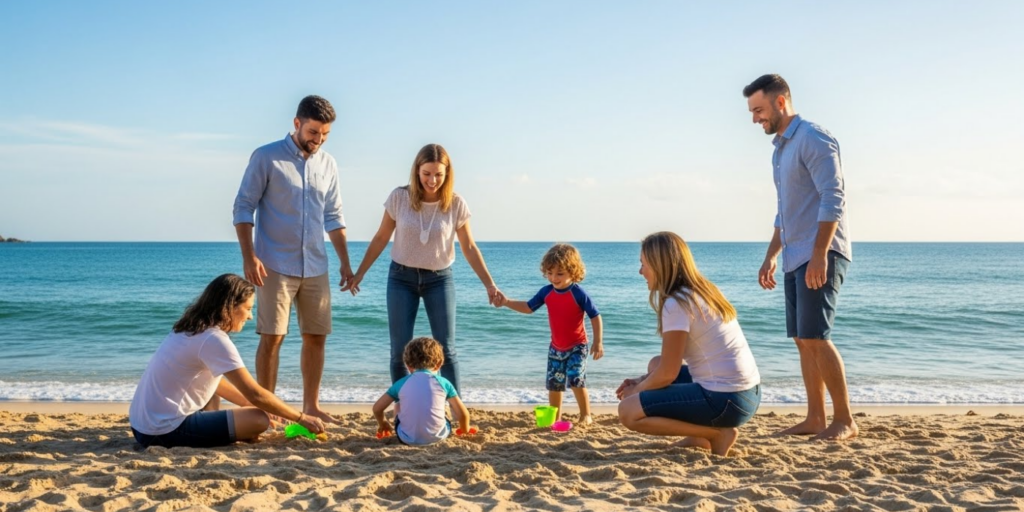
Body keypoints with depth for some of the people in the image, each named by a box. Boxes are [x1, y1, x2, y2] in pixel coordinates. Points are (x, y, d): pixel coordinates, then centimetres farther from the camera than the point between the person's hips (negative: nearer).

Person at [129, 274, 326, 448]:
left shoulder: (194, 330, 10)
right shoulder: (215, 339, -17)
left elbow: (216, 383, 21)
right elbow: (255, 394, -17)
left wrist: (253, 405, 16)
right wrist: (301, 418, -8)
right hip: (166, 430, -10)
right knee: (259, 421, -15)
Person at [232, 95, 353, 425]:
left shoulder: (328, 164, 10)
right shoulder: (266, 158, -5)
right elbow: (243, 208, -6)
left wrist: (345, 262, 10)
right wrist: (248, 256, -15)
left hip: (316, 268, 5)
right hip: (275, 266, -5)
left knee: (316, 337, 8)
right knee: (272, 337, -4)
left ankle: (311, 406, 19)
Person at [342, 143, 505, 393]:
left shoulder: (456, 204, -11)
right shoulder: (399, 198, -10)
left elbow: (469, 248, -1)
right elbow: (381, 238, 2)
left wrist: (490, 285, -5)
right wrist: (359, 274, 3)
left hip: (439, 279, -1)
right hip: (401, 277, 1)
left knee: (446, 349, -3)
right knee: (400, 350, 3)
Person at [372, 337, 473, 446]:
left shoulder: (401, 383, 6)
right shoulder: (443, 382, 3)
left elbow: (377, 408, 9)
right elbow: (462, 413, 4)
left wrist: (382, 424, 31)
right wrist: (465, 429, 26)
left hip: (408, 439, 0)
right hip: (437, 436, 0)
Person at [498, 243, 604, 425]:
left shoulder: (578, 293, -19)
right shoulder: (546, 292, -4)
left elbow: (595, 316, -14)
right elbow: (528, 307, 7)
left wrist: (598, 342, -16)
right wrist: (506, 302, -5)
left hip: (576, 347, -6)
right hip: (556, 347, 6)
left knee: (576, 381, -16)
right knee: (554, 383, 12)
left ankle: (586, 415, 2)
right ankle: (555, 417, 28)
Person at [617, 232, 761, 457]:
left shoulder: (677, 303, -15)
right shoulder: (703, 292, 13)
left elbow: (667, 374, -14)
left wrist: (637, 390, 4)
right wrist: (642, 380, 15)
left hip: (725, 399, -10)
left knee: (628, 411, -9)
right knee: (656, 364, 24)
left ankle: (717, 434, -4)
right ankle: (699, 436, 12)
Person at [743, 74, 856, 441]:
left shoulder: (814, 138, -9)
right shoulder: (780, 149, 19)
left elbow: (833, 199, -18)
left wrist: (819, 255, -24)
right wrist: (771, 256, 22)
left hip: (821, 256, -9)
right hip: (796, 259, 9)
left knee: (815, 337, -12)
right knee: (803, 340, 8)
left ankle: (845, 421, -3)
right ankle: (815, 419, 13)